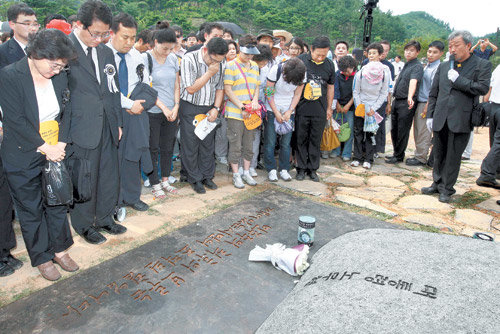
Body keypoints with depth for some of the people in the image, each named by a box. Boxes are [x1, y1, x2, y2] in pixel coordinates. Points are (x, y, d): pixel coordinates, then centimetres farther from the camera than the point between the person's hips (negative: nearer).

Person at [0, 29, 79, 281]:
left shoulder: (60, 76, -2)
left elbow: (66, 113, 1)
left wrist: (60, 144, -11)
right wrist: (45, 147, -19)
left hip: (55, 153, 4)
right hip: (23, 158, -4)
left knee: (58, 203, 15)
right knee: (31, 210, 11)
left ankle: (60, 250, 34)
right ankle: (42, 258, 28)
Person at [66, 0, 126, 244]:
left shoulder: (106, 52, 11)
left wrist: (118, 122, 14)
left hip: (107, 128, 6)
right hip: (81, 130, -6)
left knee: (109, 177, 14)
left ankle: (104, 219, 35)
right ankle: (84, 225, 28)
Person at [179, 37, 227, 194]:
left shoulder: (218, 63, 3)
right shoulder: (189, 59, -15)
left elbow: (220, 87, 10)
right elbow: (191, 89, -18)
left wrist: (216, 108, -3)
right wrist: (210, 73, -18)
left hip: (209, 109, 5)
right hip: (190, 109, -4)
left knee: (208, 144, 10)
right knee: (190, 145, 2)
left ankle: (207, 176, 25)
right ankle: (195, 179, 17)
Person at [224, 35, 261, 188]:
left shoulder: (255, 66, 13)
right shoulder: (231, 66, -6)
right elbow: (227, 90, -9)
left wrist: (255, 101, -4)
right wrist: (242, 107, -14)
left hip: (251, 113, 5)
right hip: (235, 112, -5)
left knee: (249, 145, 12)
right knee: (235, 146, 1)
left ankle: (246, 173, 25)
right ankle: (236, 175, 14)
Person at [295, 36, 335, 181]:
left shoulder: (329, 65, 5)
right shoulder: (301, 60, -3)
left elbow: (330, 87, 15)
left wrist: (329, 108, 15)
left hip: (320, 110, 2)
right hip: (301, 108, -2)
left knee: (316, 140, 7)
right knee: (301, 139, 5)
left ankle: (312, 169, 19)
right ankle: (301, 168, 17)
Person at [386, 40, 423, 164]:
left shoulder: (417, 66, -10)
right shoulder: (406, 65, 16)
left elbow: (413, 81, -29)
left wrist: (410, 97, -46)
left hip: (406, 103, -8)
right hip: (397, 101, 8)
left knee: (403, 131, 0)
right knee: (394, 130, 14)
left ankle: (399, 156, 12)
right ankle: (396, 153, 28)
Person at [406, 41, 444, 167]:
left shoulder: (438, 68, -11)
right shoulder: (427, 66, 15)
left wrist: (427, 107, -17)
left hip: (427, 104, -8)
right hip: (419, 103, 8)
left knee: (423, 132, -2)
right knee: (417, 131, 13)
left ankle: (421, 158, 7)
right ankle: (418, 155, 24)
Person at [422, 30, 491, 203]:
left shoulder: (482, 65, 2)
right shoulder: (443, 67, 14)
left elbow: (483, 88, -12)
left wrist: (458, 80, -11)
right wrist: (430, 115, 9)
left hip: (461, 121, -4)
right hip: (440, 120, 4)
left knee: (453, 157, 3)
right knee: (439, 155, 13)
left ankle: (447, 189, 14)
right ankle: (437, 184, 26)